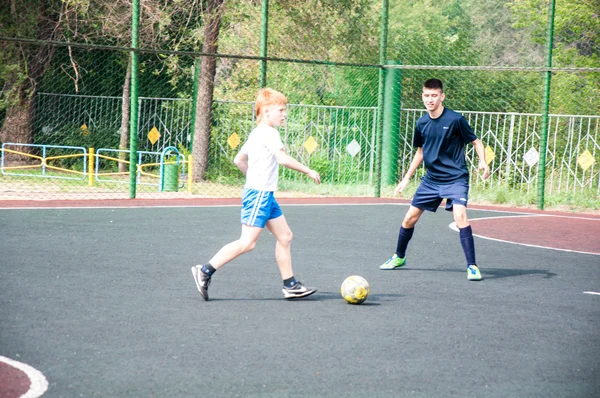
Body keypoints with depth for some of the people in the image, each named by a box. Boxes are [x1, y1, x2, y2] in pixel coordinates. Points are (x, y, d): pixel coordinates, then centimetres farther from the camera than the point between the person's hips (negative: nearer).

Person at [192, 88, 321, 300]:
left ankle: (290, 285, 14)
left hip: (265, 195, 11)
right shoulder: (269, 133, -13)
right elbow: (283, 159, -26)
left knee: (285, 236, 11)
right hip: (259, 195, -11)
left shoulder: (256, 133, 17)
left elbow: (239, 160, 24)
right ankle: (205, 270, -9)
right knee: (247, 242, -12)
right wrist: (308, 171, -17)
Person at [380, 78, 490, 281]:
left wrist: (483, 162, -22)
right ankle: (399, 257, 32)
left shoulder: (455, 119, -13)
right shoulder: (421, 123, 2)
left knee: (460, 216, -25)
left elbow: (476, 142, -3)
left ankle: (472, 266, -18)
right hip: (431, 179, 5)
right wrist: (407, 178, 19)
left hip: (456, 178, -5)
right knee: (410, 218, 8)